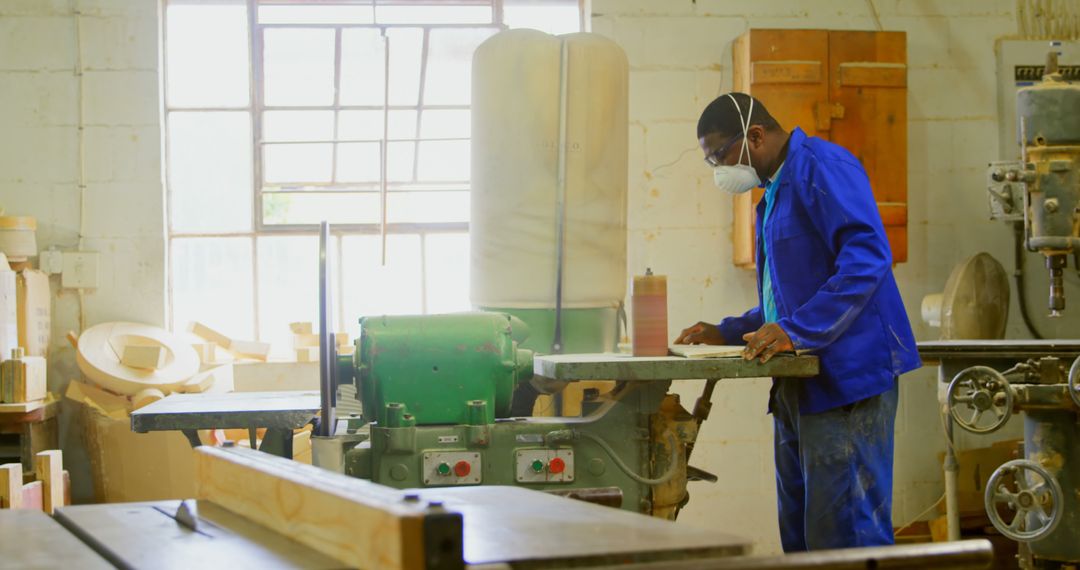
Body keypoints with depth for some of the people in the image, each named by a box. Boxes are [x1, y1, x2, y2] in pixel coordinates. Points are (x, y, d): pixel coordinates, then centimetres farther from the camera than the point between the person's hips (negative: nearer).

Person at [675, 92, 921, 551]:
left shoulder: (823, 167, -10)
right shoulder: (775, 190, 21)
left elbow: (867, 257, -23)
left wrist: (796, 331, -26)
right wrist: (727, 333, 18)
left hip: (846, 376, -10)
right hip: (799, 386, 10)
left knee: (845, 534, -10)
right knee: (800, 537, 11)